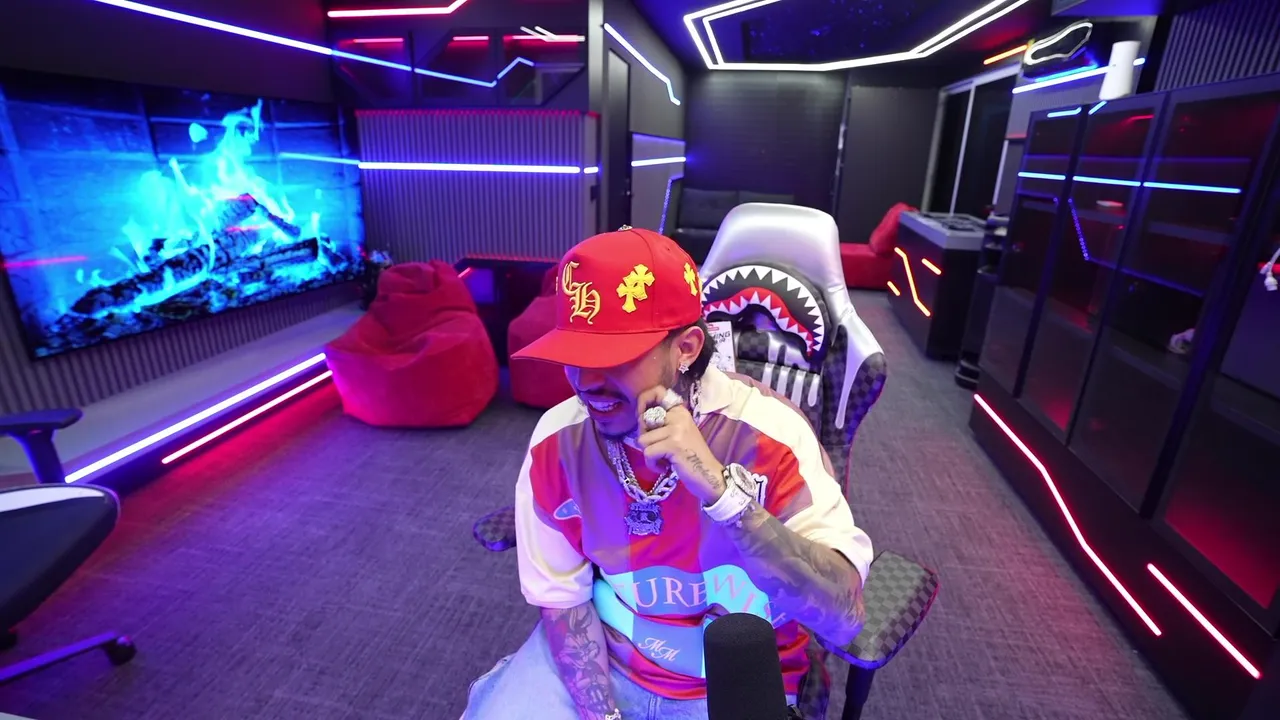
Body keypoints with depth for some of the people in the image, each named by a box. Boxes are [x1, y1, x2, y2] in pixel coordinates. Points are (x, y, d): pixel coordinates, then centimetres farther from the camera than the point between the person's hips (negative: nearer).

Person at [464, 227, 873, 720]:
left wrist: (719, 488, -41)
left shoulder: (767, 434, -25)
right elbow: (562, 598, -5)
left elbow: (843, 617, -30)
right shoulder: (557, 440, -15)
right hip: (602, 658, 2)